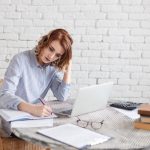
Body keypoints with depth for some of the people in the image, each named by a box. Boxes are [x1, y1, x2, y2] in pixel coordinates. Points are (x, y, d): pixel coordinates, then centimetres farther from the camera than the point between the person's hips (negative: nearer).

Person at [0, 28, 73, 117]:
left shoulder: (53, 67, -1)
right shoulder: (21, 60, -15)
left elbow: (62, 97, -7)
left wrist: (68, 68, -10)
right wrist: (32, 108, -40)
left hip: (33, 116, 3)